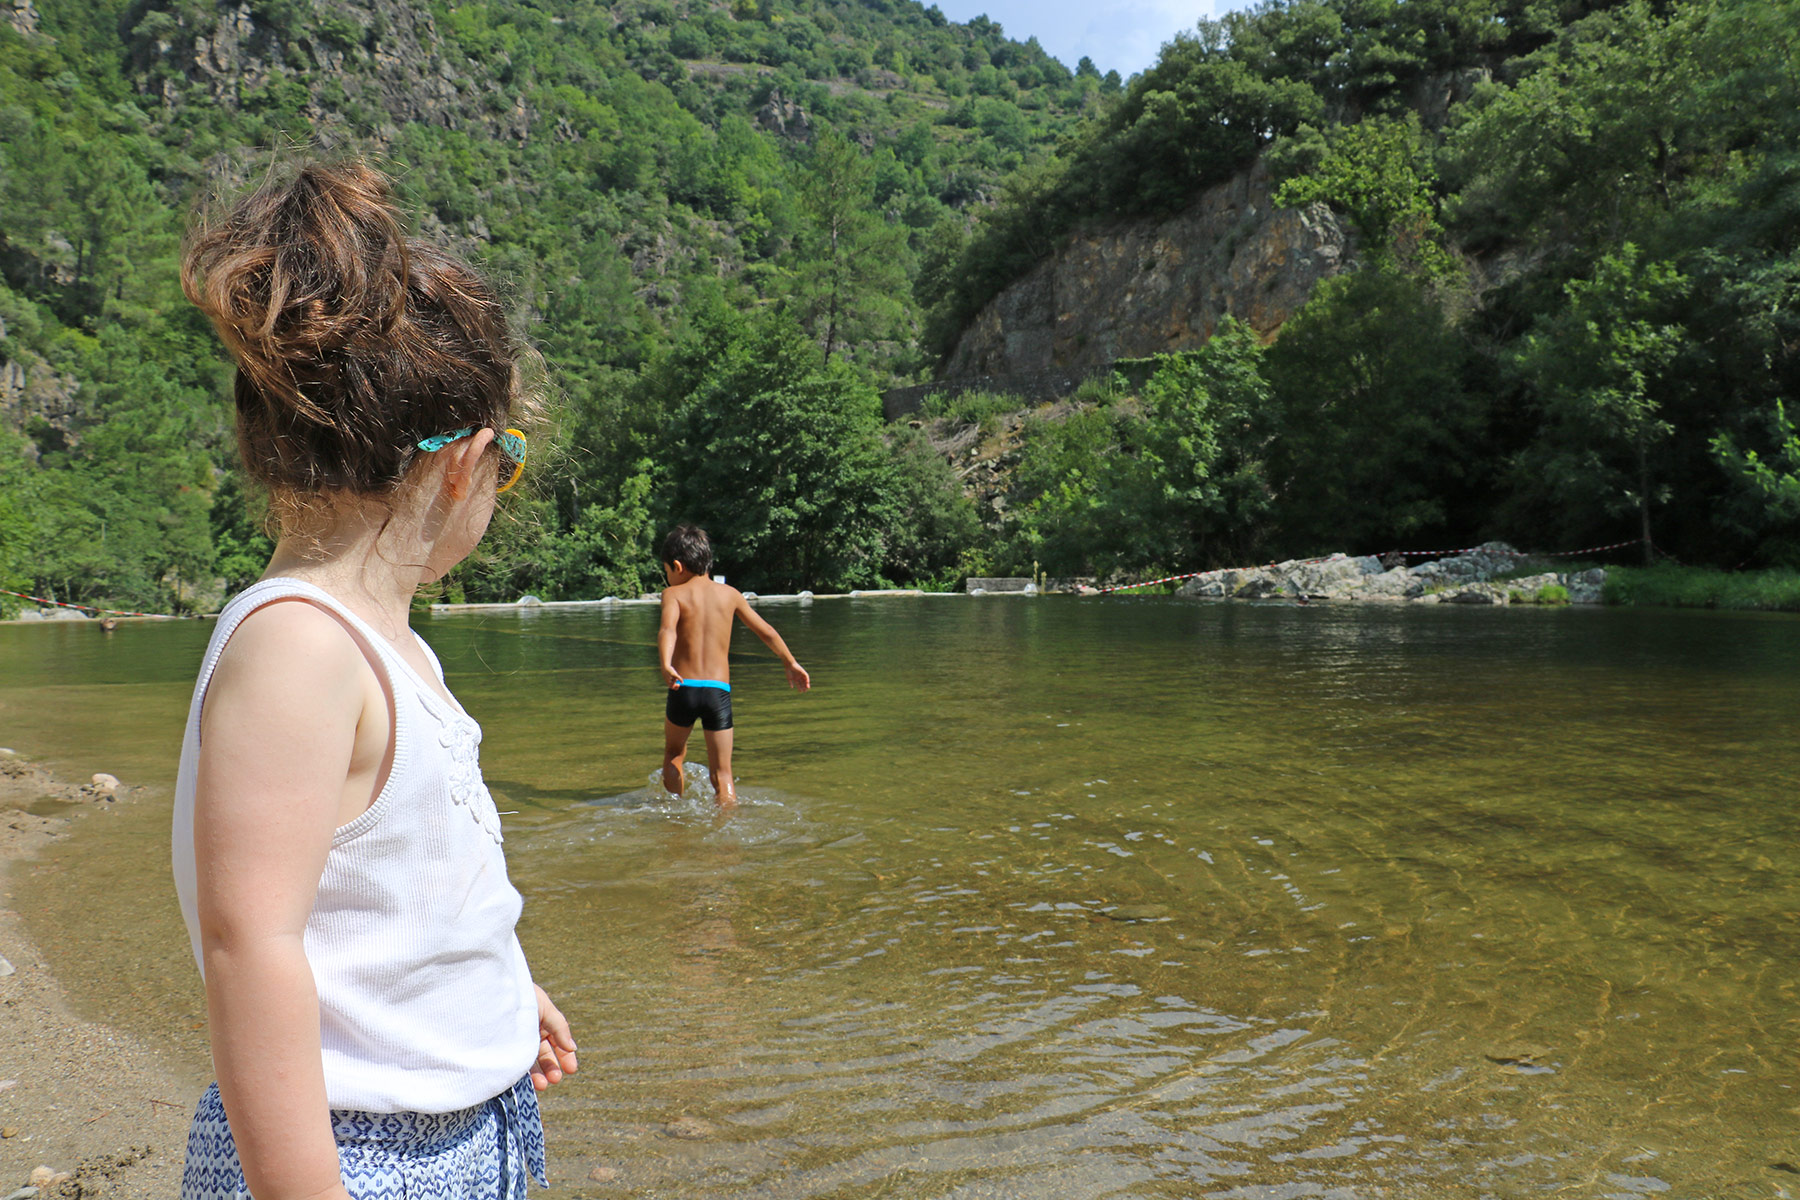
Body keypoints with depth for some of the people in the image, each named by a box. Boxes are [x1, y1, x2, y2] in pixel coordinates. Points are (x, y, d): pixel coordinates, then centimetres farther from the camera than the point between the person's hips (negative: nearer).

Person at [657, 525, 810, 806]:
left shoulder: (674, 594, 1)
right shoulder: (729, 594, 11)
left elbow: (668, 629, -20)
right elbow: (765, 630, 17)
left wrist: (666, 665, -36)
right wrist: (791, 663, 29)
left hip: (685, 689, -1)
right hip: (719, 690, 1)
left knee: (673, 753, 25)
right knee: (722, 774, 6)